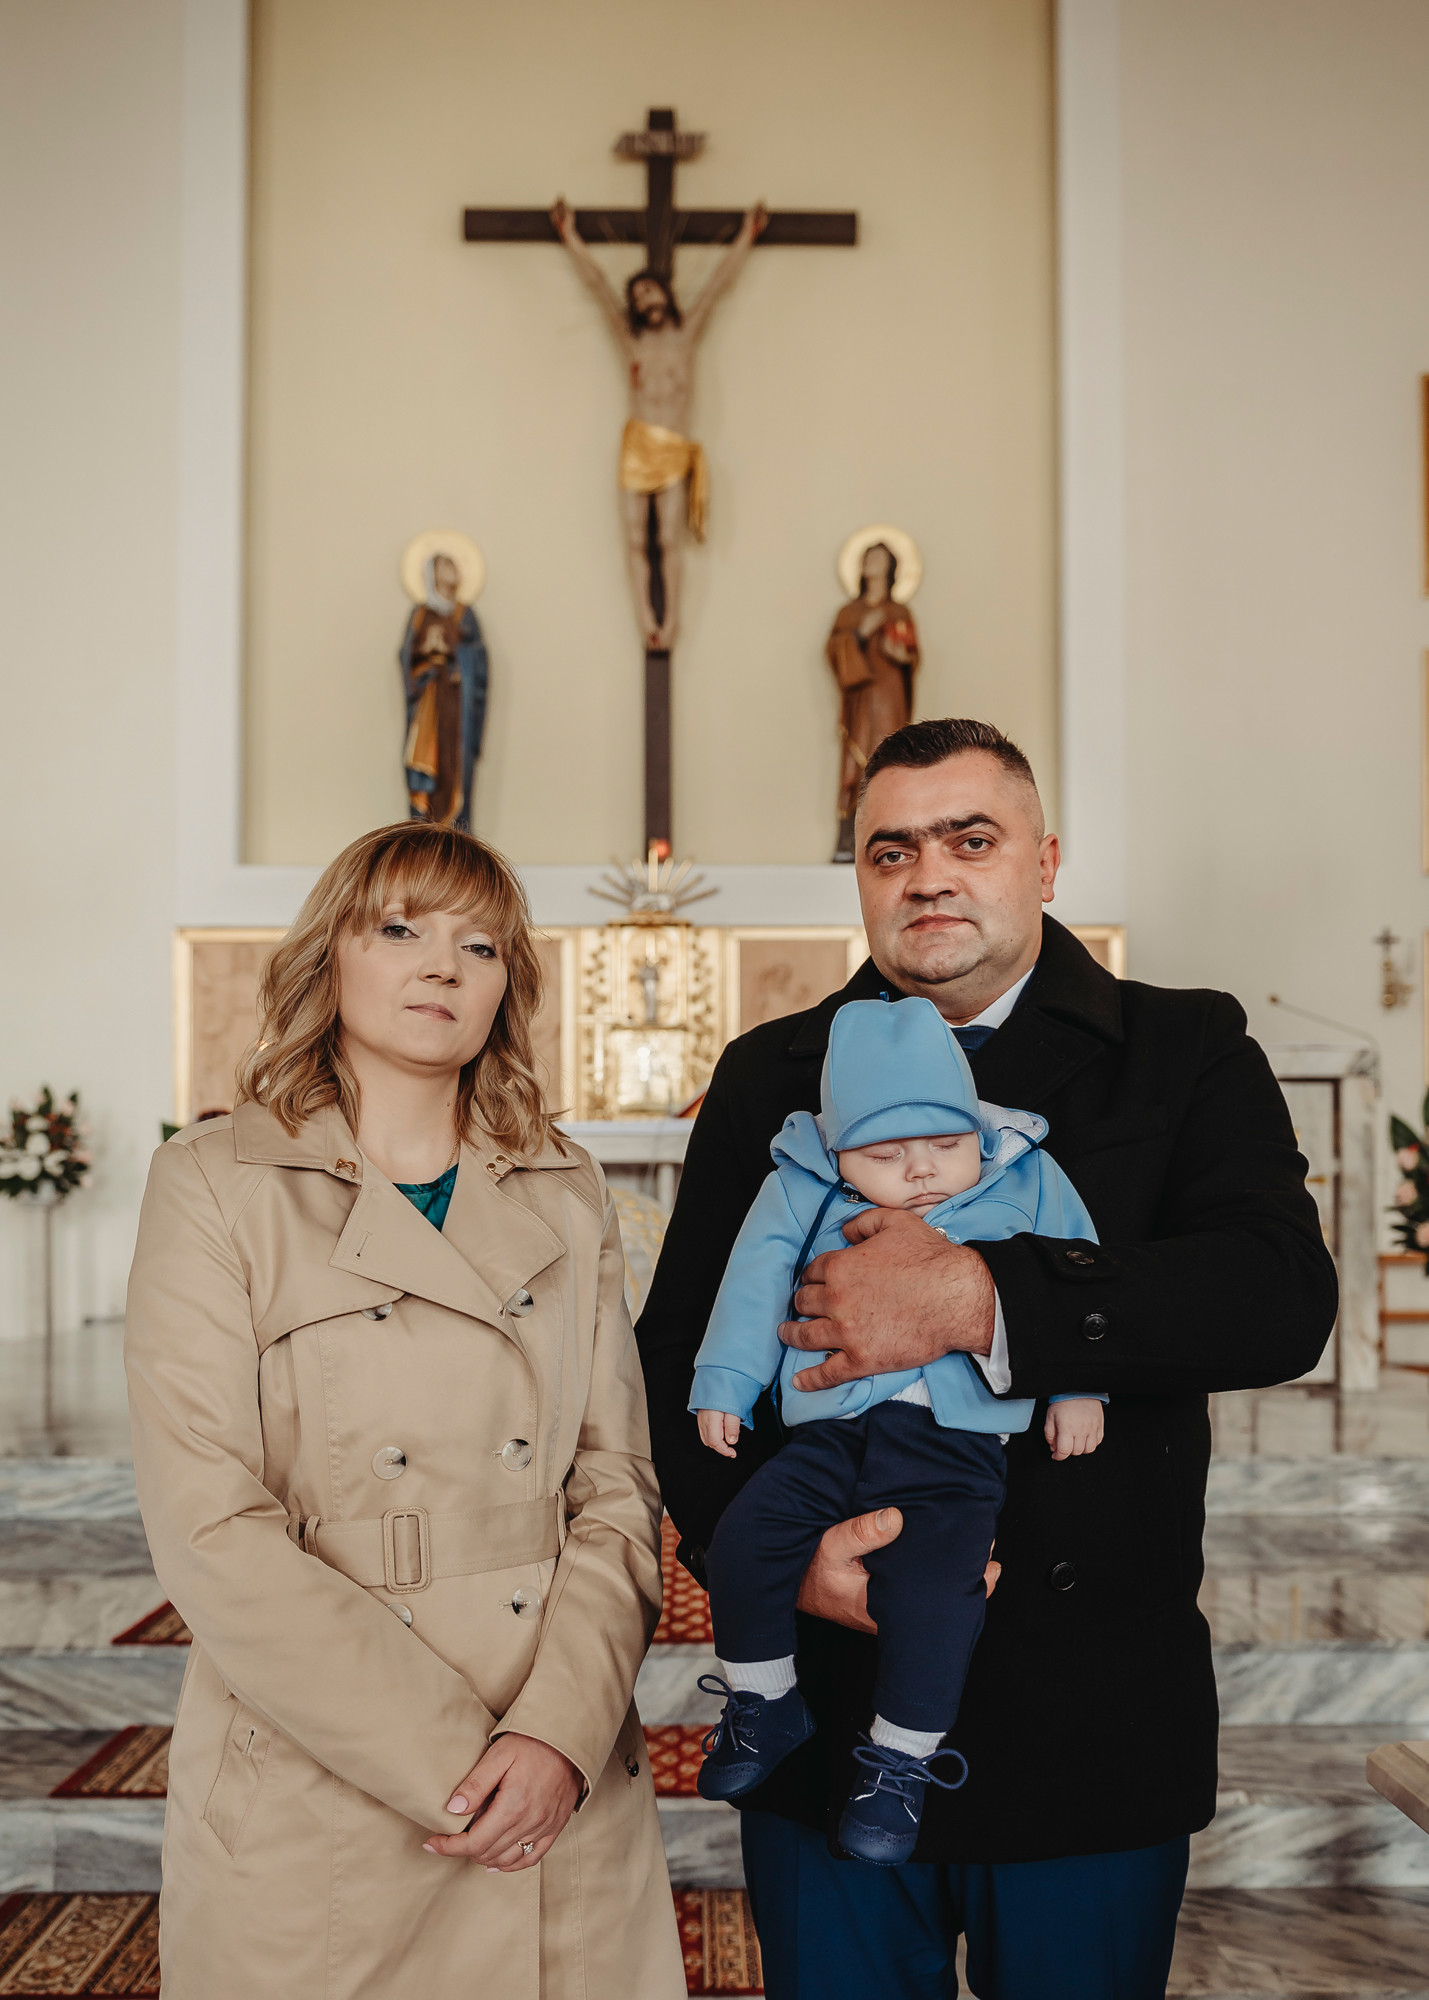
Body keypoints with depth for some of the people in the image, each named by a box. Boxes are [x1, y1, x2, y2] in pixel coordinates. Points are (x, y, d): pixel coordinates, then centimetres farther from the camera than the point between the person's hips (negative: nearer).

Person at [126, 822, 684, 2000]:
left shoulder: (567, 1197, 6)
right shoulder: (216, 1184, -5)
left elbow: (618, 1485, 2)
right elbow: (213, 1534, -12)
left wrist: (563, 1730, -12)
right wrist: (447, 1759, -14)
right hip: (311, 1806, -3)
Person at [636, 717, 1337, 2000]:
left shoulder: (1186, 1055, 0)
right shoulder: (769, 1077, 6)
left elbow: (1283, 1294, -16)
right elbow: (681, 1351, 3)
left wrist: (983, 1300, -26)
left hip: (1095, 1713, -1)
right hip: (832, 1702, 2)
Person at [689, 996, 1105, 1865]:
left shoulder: (1026, 1182, 6)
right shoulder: (801, 1191, 5)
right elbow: (756, 1282, 7)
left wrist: (1076, 1387, 7)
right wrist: (725, 1385, 4)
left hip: (957, 1441, -2)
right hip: (833, 1427, 2)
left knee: (930, 1588, -19)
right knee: (745, 1539, -10)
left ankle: (903, 1758, 7)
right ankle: (765, 1704, 17)